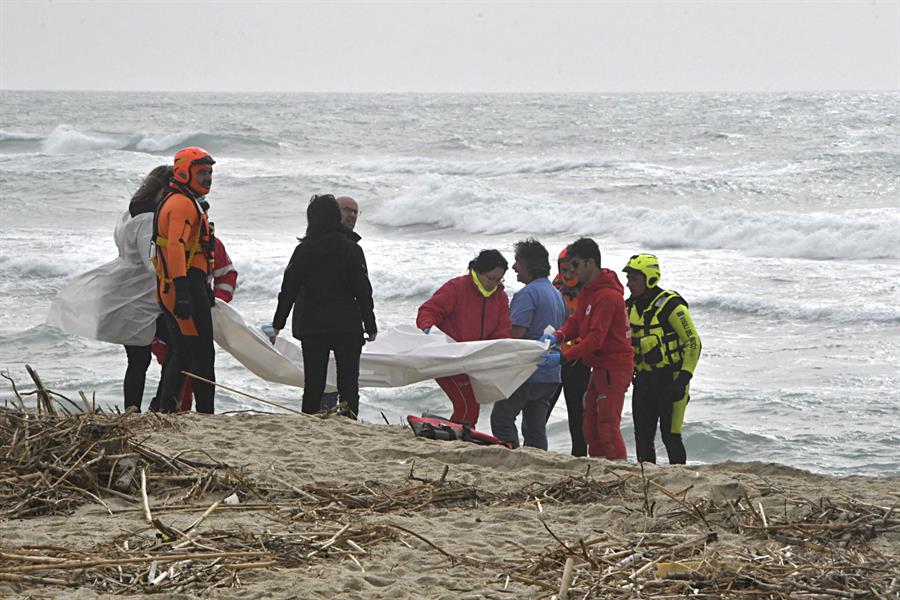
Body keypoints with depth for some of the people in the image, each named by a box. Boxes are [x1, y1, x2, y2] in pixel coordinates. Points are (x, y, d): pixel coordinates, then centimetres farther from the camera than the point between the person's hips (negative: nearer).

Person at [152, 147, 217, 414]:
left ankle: (165, 410, 14)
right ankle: (206, 412, -9)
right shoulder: (182, 204, -13)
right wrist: (183, 291, -31)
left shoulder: (187, 203, 22)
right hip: (185, 285, -11)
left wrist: (204, 288, 33)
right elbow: (176, 246, -24)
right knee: (203, 353, -9)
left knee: (182, 354, 13)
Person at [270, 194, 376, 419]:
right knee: (348, 383, 2)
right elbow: (363, 292, -2)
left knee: (313, 383, 7)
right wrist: (371, 326, 5)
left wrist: (277, 324, 8)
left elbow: (288, 290, 1)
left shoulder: (304, 250, -1)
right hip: (347, 325, -1)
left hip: (312, 326, 1)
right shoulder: (352, 250, -3)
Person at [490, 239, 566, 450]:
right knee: (535, 426, 11)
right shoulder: (556, 294, 17)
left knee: (502, 418, -1)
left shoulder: (528, 293, -14)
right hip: (551, 375, 9)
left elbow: (516, 333, -21)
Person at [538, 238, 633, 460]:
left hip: (613, 368, -10)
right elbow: (576, 320, 11)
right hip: (599, 367, 10)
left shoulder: (607, 296, -20)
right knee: (591, 425, 12)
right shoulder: (588, 291, 14)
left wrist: (563, 357, -30)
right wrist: (558, 335, -10)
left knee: (607, 427, -11)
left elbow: (595, 338, -26)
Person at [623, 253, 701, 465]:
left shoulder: (671, 306, -14)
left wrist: (683, 378, -17)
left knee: (670, 435, -8)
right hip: (644, 380, 7)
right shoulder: (630, 306, 8)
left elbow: (693, 343, -12)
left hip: (671, 380, -7)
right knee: (643, 437, 7)